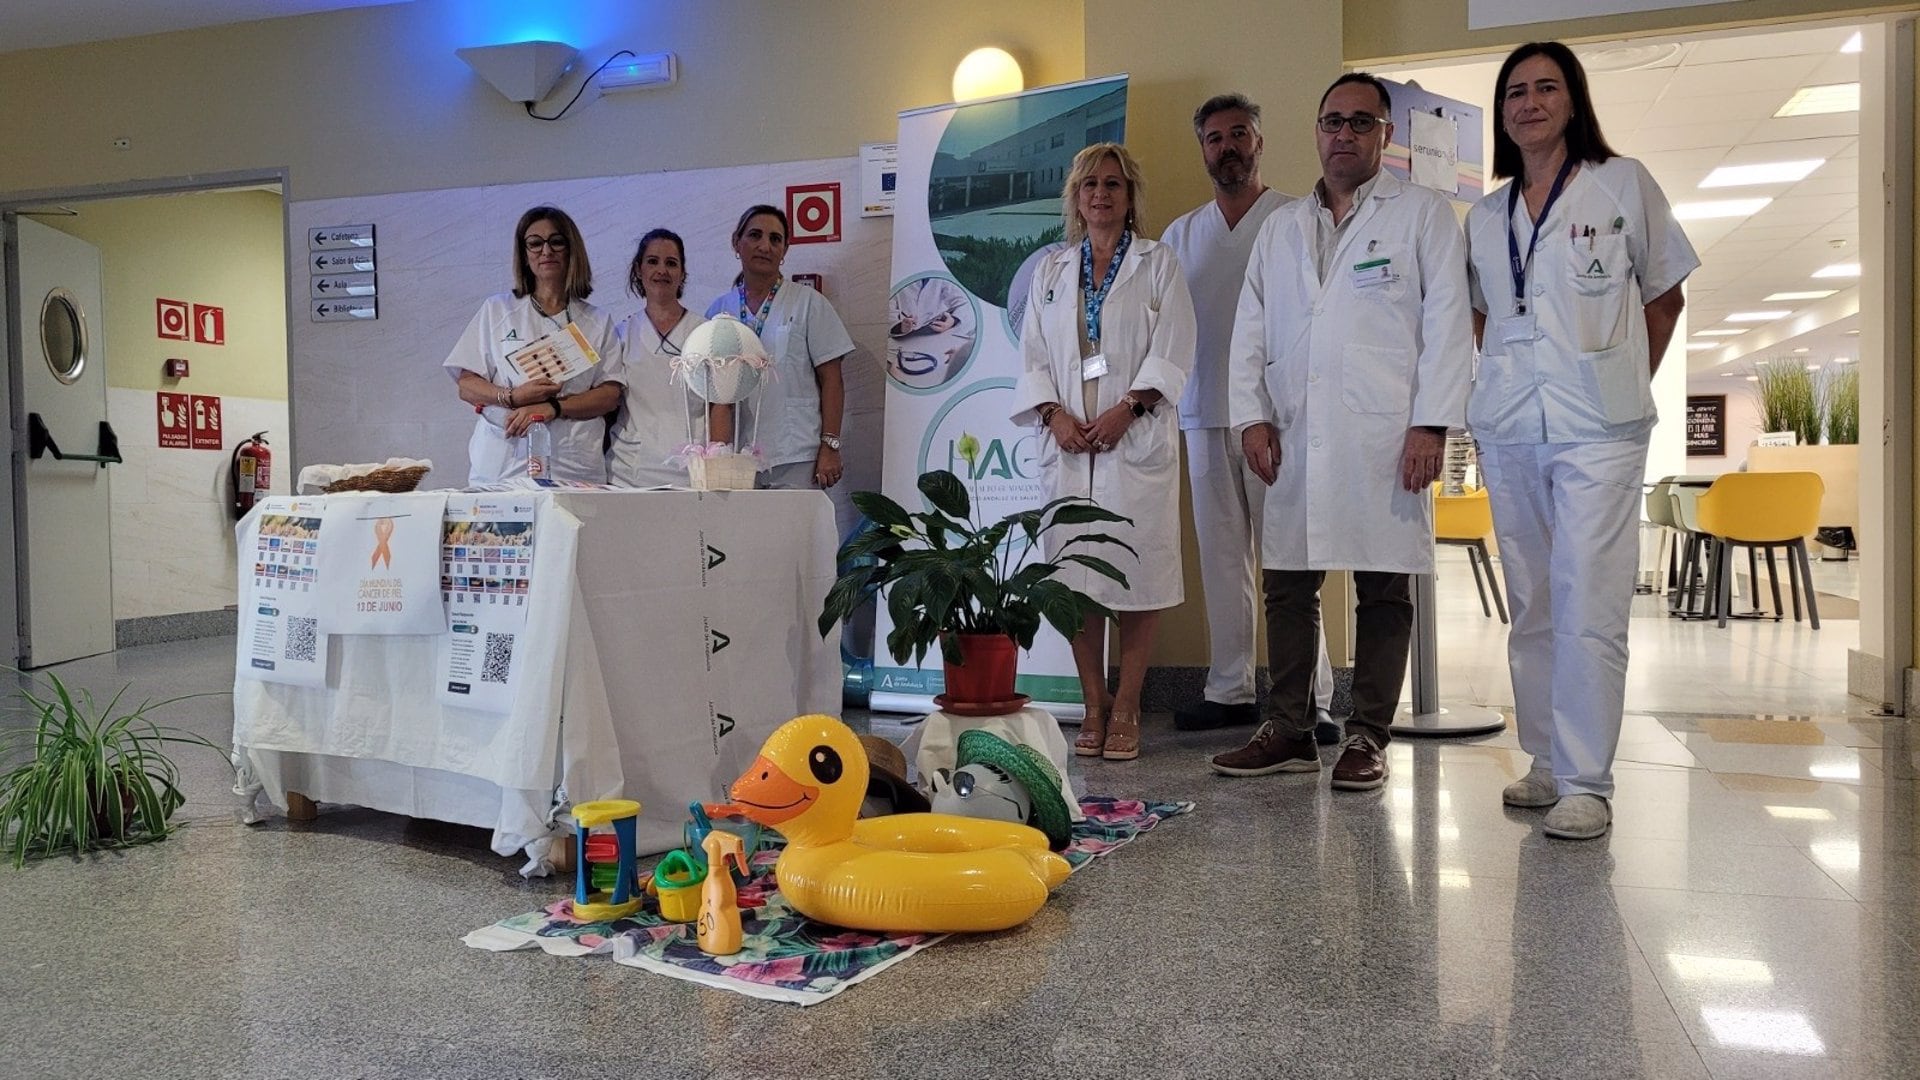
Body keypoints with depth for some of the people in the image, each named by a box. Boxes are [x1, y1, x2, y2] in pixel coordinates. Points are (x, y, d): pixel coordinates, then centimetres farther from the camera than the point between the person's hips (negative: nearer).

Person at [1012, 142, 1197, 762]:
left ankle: (1126, 708, 3)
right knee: (1073, 572, 0)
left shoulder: (1158, 264, 9)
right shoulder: (1050, 270, 18)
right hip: (1068, 441, 3)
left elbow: (1173, 351, 0)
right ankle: (1094, 706, 9)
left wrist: (1128, 408, -13)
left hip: (1136, 438, -3)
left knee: (1138, 567, -5)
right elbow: (1034, 354, 13)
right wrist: (1054, 414, -4)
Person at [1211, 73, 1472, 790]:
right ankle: (1289, 731, 13)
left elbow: (1447, 323, -1)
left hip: (1385, 437, -4)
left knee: (1383, 590, 0)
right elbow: (1250, 331, 17)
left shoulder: (1424, 214, 8)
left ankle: (1368, 737, 10)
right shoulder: (1280, 229, 20)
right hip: (1295, 437, 4)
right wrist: (1252, 416, 4)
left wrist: (1431, 424, -11)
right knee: (1286, 584, 4)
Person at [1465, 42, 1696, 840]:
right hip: (1508, 431, 4)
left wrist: (1624, 385, 4)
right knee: (1531, 607, 8)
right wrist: (1506, 374, 10)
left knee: (1589, 607, -10)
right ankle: (1548, 764, 18)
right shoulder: (1485, 216, 13)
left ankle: (1586, 784, -6)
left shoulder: (1623, 185, 4)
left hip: (1598, 429, -4)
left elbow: (1664, 296, 9)